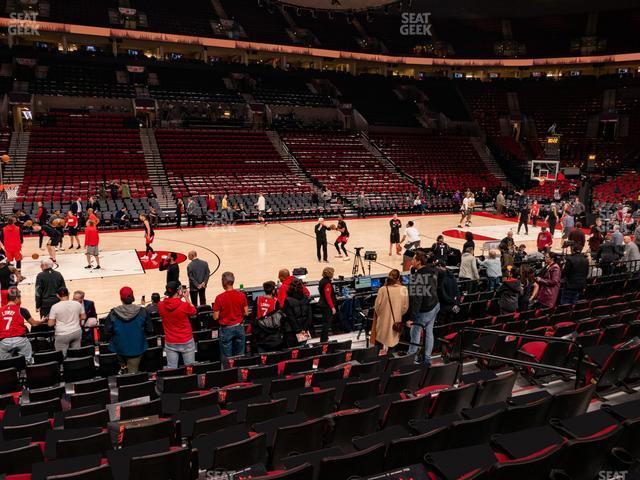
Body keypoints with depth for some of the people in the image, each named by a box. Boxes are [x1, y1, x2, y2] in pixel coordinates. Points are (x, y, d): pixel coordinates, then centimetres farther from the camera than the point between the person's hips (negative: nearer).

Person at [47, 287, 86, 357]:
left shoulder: (55, 307, -10)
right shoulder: (78, 304, -2)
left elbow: (50, 324, -8)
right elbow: (83, 317, 9)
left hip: (63, 335, -3)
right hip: (77, 332, 3)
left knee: (62, 356, 6)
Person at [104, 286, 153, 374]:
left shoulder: (113, 314, -14)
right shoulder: (142, 312, -13)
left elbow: (107, 333, -9)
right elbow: (150, 331, -7)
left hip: (120, 348, 1)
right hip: (136, 348, -1)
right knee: (132, 373, 10)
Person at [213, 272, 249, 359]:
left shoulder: (220, 298, -16)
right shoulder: (241, 295, -7)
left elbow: (215, 317, -11)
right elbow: (246, 313, 0)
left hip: (226, 329, -3)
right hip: (239, 327, 3)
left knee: (227, 358, 7)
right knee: (240, 356, 14)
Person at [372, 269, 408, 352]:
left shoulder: (382, 289, -13)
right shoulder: (403, 289, -12)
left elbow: (377, 307, -6)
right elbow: (405, 307, -5)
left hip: (383, 320, 0)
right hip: (396, 321, 1)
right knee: (392, 341, 13)